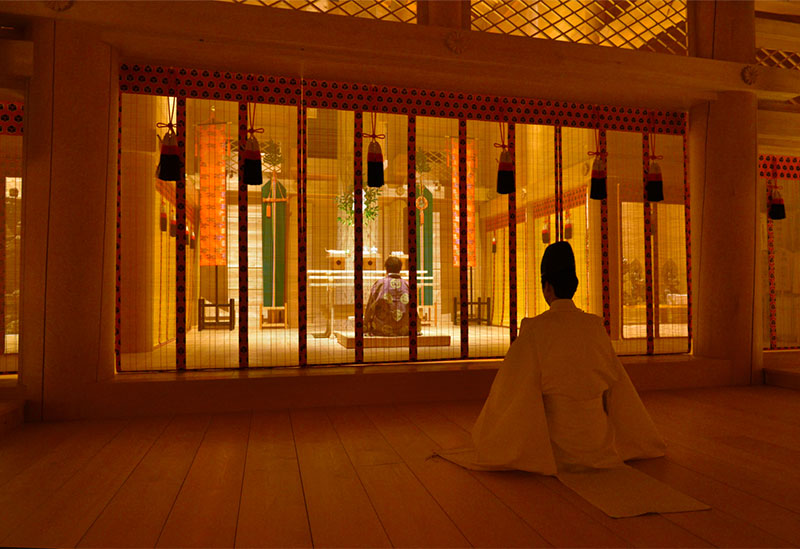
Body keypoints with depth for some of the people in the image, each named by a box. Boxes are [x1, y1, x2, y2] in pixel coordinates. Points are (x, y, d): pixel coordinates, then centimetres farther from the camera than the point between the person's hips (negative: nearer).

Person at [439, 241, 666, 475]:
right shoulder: (595, 326, -3)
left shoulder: (534, 329, -16)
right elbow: (616, 384, 8)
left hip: (557, 447, -3)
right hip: (598, 443, 4)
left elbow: (508, 391, -11)